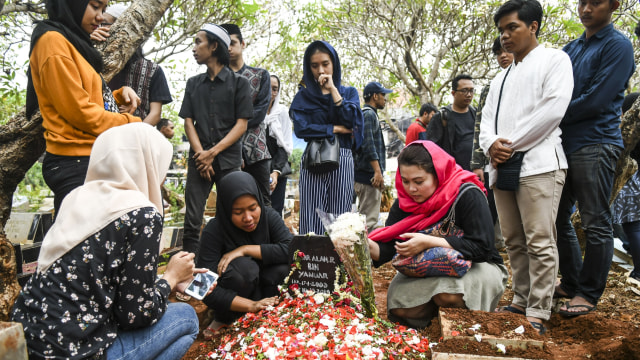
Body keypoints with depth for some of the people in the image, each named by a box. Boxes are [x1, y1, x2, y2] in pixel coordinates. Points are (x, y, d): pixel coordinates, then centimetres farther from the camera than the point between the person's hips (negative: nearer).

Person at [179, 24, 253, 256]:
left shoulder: (238, 82, 5)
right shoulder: (193, 84, 17)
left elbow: (241, 125, -2)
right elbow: (188, 122, 10)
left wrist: (213, 152, -10)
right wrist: (200, 154, -7)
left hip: (228, 160, -3)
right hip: (199, 158, 3)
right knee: (192, 221, -1)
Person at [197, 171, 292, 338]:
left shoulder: (269, 216, -13)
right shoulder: (213, 231, -21)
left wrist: (245, 249, -29)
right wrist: (251, 305, -35)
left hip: (265, 285, 2)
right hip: (233, 299, -2)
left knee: (283, 265, -27)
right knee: (244, 267, -33)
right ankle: (225, 319, -7)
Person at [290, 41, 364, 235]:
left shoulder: (349, 92, 15)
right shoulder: (304, 95, 12)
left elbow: (351, 121, -5)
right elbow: (301, 128, -4)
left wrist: (333, 89, -3)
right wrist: (335, 129, -2)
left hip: (342, 161, 1)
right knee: (312, 221, -6)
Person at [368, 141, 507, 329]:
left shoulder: (468, 195, -21)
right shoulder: (404, 202, -6)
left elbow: (482, 246, -27)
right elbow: (387, 249, -10)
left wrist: (428, 242, -35)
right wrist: (369, 247, -35)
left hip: (477, 267, -4)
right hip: (428, 271, 5)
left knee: (447, 294, -35)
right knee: (398, 306, -18)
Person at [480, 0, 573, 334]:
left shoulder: (554, 60, 5)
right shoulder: (501, 78, 25)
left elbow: (553, 109, -10)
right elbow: (487, 118, 16)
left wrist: (511, 144, -10)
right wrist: (490, 145, -7)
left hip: (538, 164, -7)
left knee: (539, 242, -8)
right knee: (514, 241, 9)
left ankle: (538, 313, -1)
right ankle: (522, 301, 19)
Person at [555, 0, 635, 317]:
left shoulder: (618, 46, -4)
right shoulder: (571, 49, 17)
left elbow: (596, 101, -14)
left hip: (595, 145, -7)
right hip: (564, 145, 7)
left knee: (595, 224, 0)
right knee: (559, 219, 11)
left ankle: (589, 293, 11)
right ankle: (572, 282, 25)